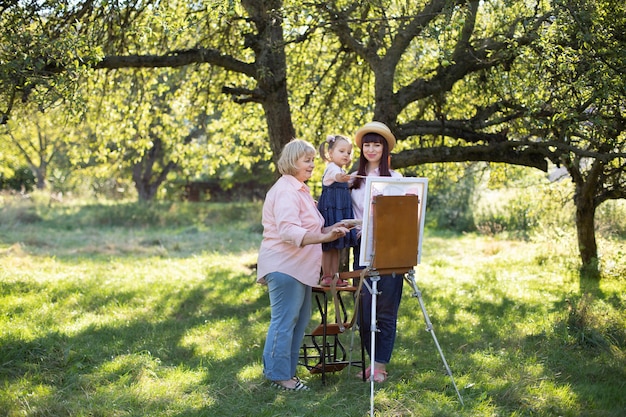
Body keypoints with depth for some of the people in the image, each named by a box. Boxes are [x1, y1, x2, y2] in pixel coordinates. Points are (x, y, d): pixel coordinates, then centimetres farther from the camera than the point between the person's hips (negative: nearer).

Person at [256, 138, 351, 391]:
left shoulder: (300, 190, 19)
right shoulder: (285, 191, -16)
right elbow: (289, 231, -28)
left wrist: (331, 229, 12)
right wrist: (325, 237, -38)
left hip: (299, 267, 11)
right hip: (284, 266, -11)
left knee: (299, 320, 14)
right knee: (284, 321, -6)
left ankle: (285, 370, 22)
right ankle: (279, 375, 0)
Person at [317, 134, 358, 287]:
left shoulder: (340, 170, 17)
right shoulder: (332, 168, -14)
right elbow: (336, 176, -39)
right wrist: (341, 177, -61)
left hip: (340, 211, 10)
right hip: (330, 210, -10)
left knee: (336, 246, 11)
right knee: (327, 246, -3)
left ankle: (334, 276, 16)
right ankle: (326, 276, 2)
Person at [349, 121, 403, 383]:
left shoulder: (394, 178, 2)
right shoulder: (353, 180, 13)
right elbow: (351, 214, 15)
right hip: (362, 248, 3)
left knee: (386, 310, -1)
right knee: (364, 309, 3)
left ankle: (381, 366, 6)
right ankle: (371, 360, 16)